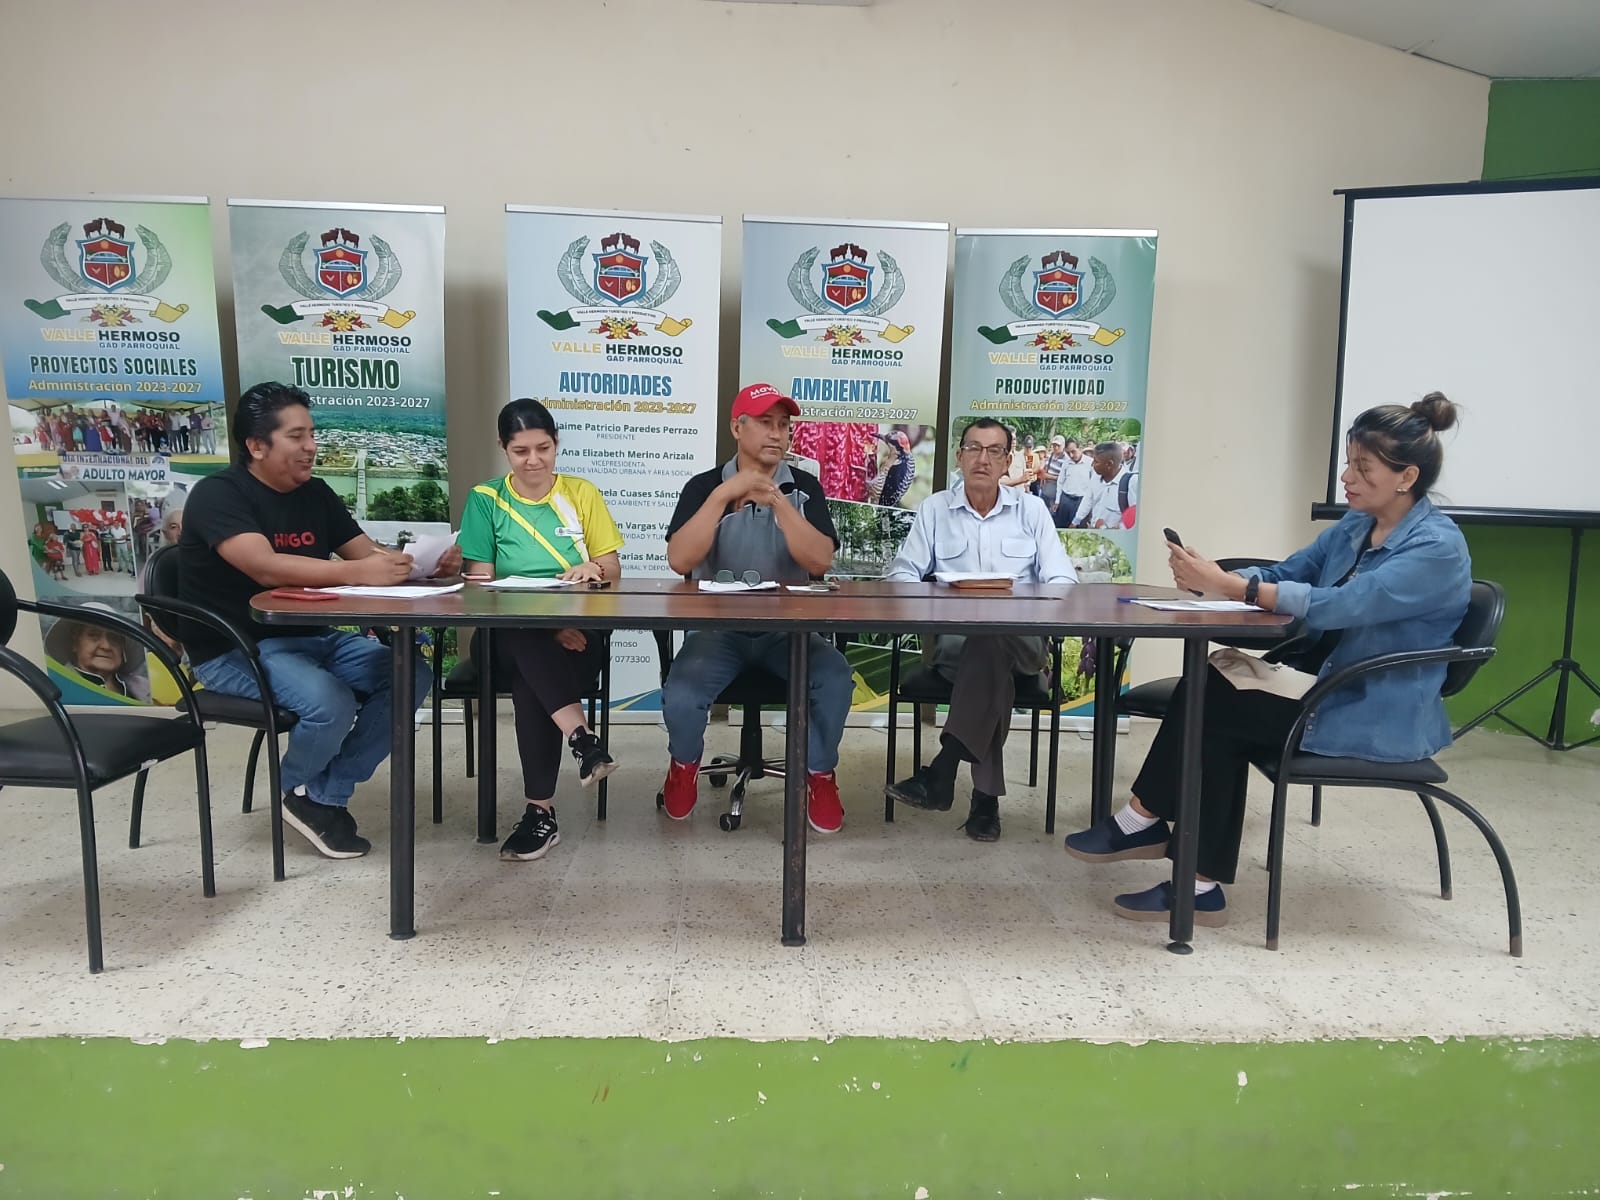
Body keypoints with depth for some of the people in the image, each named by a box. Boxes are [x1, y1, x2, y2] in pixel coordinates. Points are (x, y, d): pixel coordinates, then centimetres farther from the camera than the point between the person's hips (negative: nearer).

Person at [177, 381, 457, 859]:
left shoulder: (315, 494, 8)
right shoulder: (218, 495, -14)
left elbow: (369, 554, 3)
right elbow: (265, 567, -31)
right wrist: (357, 572, -42)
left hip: (312, 637, 7)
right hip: (235, 649, -7)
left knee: (411, 674, -12)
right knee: (330, 703, -32)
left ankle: (327, 796, -3)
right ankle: (297, 790, 3)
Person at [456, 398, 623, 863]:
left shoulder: (582, 493, 11)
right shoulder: (485, 500, 6)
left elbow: (612, 567, 11)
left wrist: (594, 569, -16)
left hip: (577, 631, 1)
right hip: (510, 632, 0)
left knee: (530, 681, -32)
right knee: (529, 647, -38)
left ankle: (541, 811, -29)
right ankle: (581, 736, -39)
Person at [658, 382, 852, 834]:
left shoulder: (804, 487, 5)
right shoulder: (705, 485, 1)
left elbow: (820, 562, -10)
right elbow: (679, 561, -14)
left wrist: (778, 502, -21)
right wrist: (724, 495, -20)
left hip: (788, 628, 1)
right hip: (719, 626, -1)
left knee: (836, 680, -28)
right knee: (681, 695, -28)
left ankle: (820, 775, 0)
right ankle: (684, 767, 8)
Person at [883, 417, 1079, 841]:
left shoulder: (1032, 509, 13)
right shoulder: (934, 508, 12)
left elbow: (1062, 581, 6)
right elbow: (902, 573, 7)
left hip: (1020, 642, 0)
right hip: (955, 642, 0)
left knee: (992, 639, -37)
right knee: (992, 667, -35)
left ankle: (942, 773, -40)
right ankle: (986, 797, -31)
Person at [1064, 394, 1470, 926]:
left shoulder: (1438, 547, -18)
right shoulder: (1355, 526, 9)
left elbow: (1338, 606, -28)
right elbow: (1282, 574, 10)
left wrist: (1227, 585, -30)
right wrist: (1211, 577, -12)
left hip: (1378, 719, -8)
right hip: (1327, 688, 8)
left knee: (1209, 703, -19)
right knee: (1220, 730, -17)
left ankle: (1144, 818, -2)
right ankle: (1200, 886, -12)